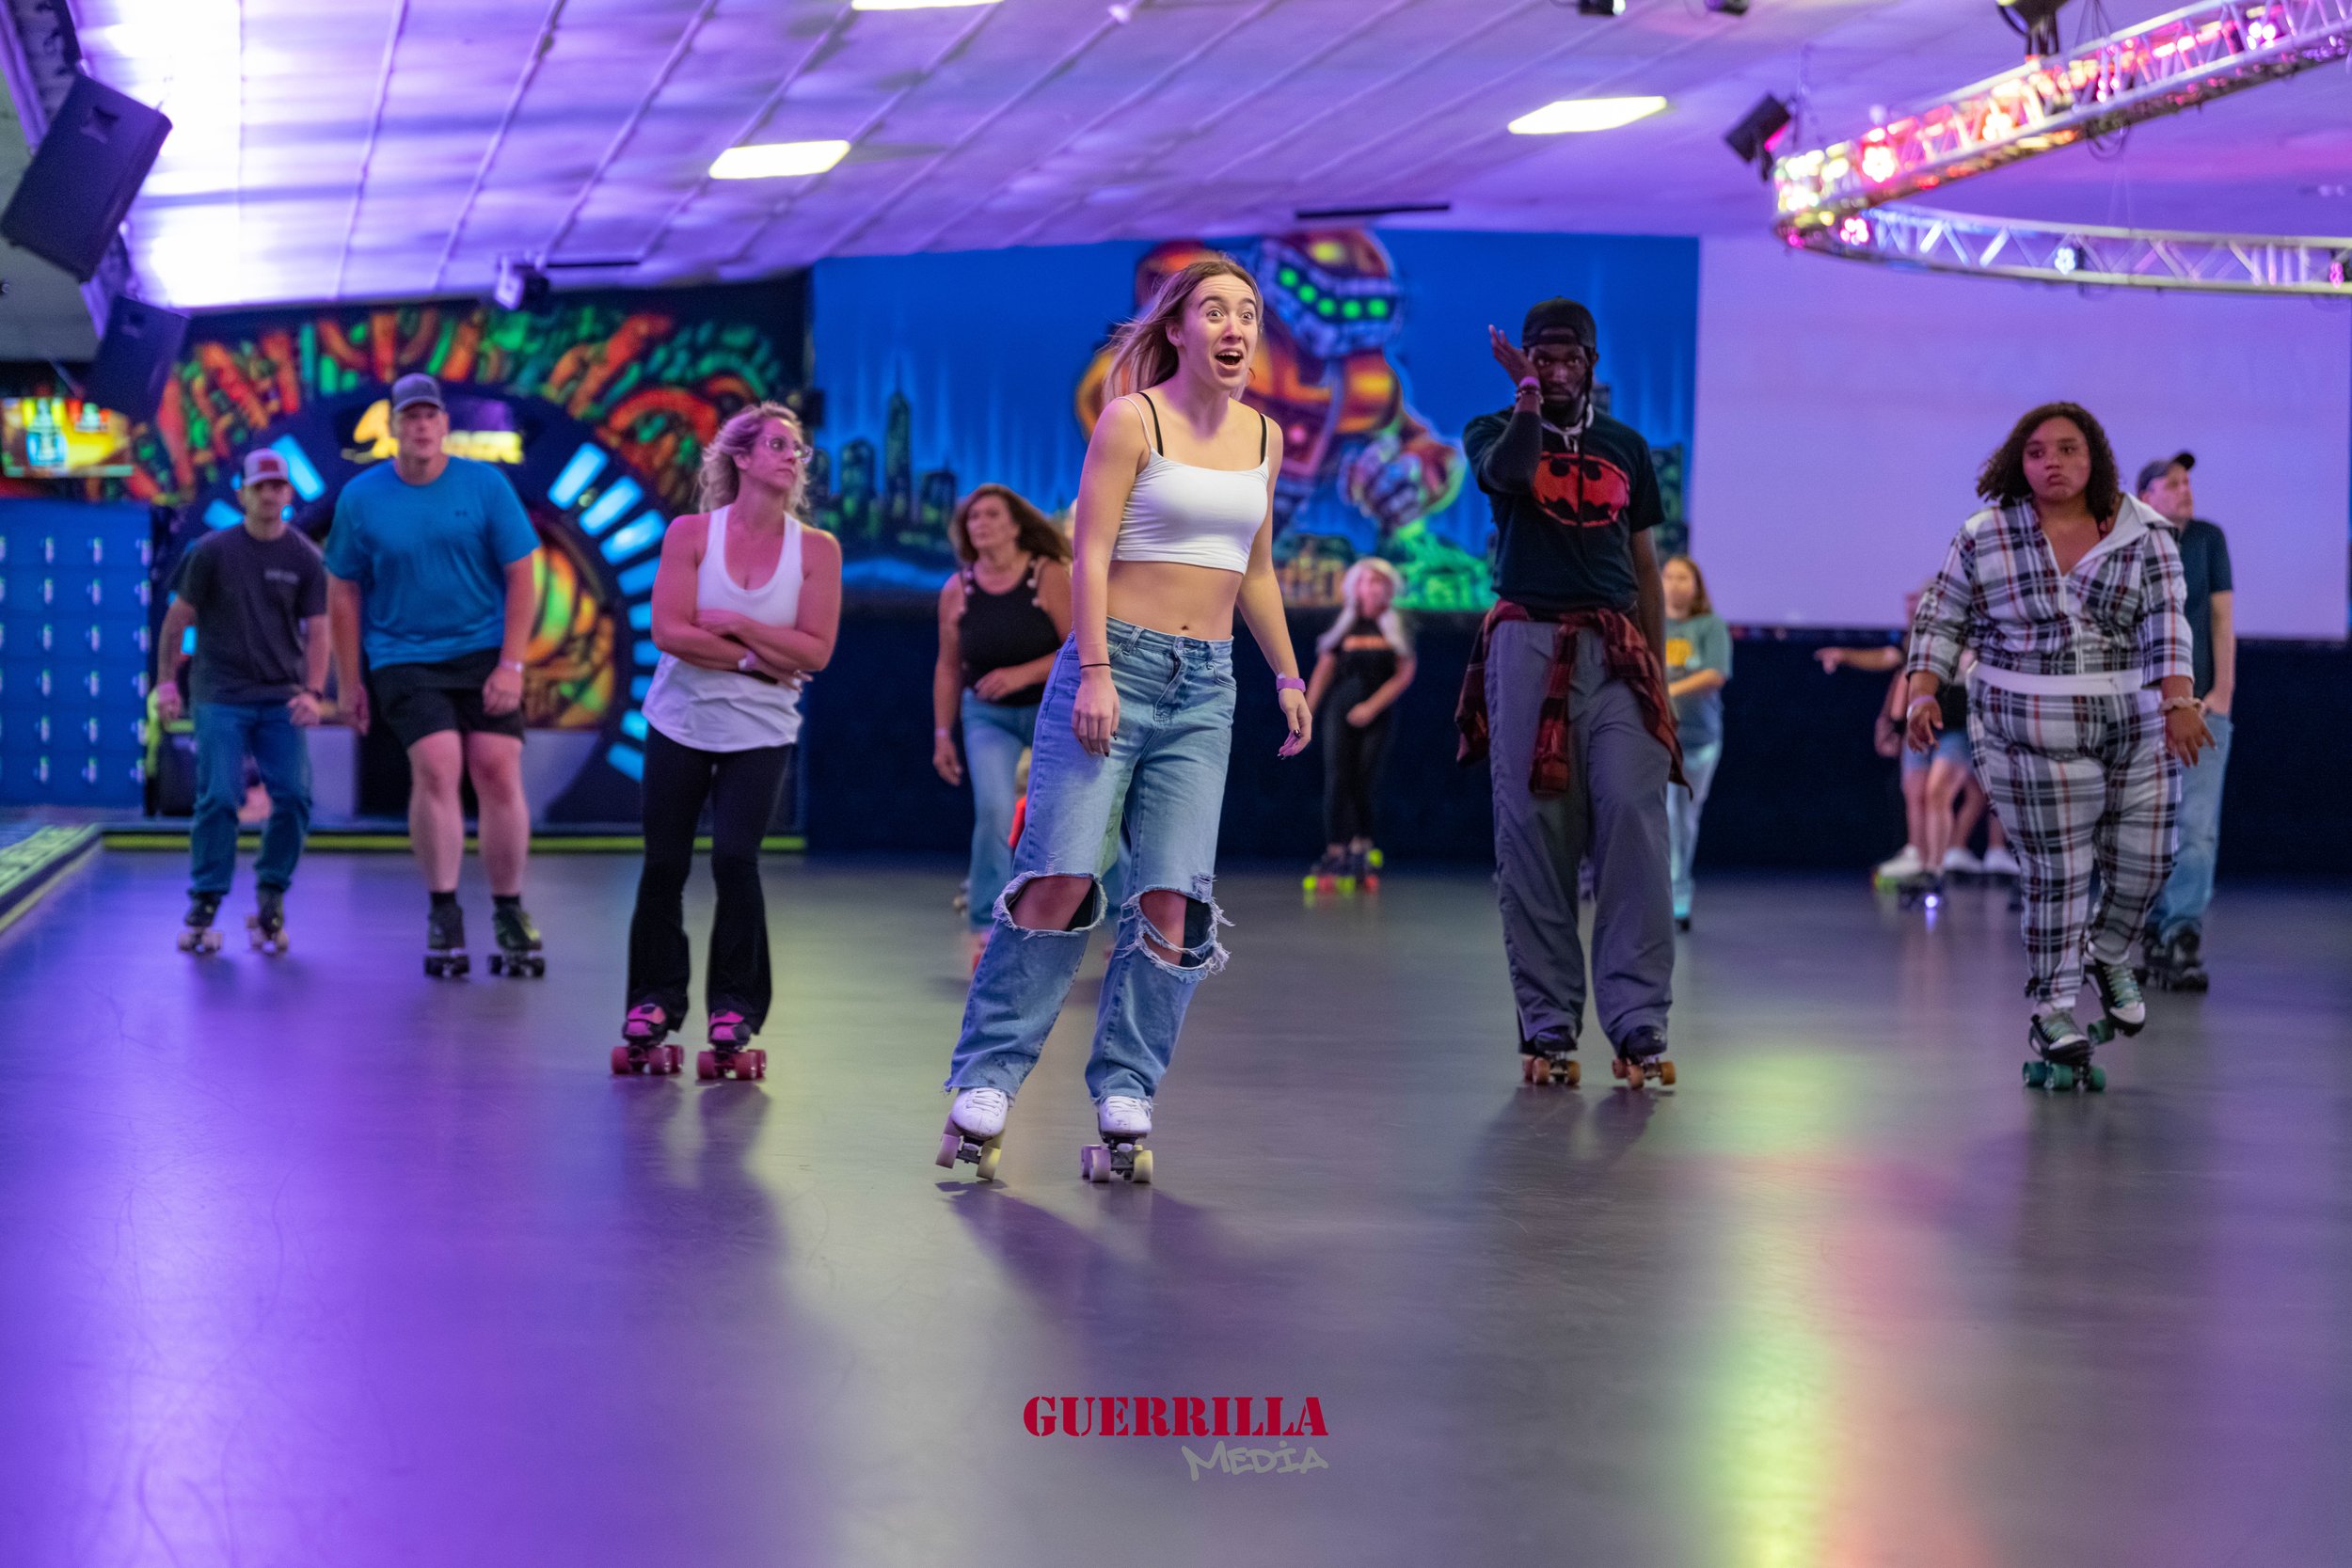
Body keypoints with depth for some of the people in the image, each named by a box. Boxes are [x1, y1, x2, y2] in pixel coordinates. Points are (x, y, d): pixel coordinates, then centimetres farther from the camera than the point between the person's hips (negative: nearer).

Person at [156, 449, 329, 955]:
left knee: (294, 797, -9)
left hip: (281, 699, 2)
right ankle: (202, 908, -1)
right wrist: (166, 682, 3)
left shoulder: (305, 559, 3)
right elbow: (178, 619, 7)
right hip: (221, 698, -1)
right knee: (218, 799, -10)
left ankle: (271, 898, 8)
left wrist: (312, 692, -12)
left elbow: (316, 630, 1)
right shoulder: (212, 551, 1)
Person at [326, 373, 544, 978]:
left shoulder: (485, 485, -1)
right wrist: (349, 682, 6)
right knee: (436, 766, -17)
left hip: (483, 652, 1)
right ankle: (444, 916, -7)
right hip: (403, 658, -1)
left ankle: (510, 915, 5)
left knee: (498, 769, -8)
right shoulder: (361, 498, 1)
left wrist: (510, 665, -7)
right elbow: (343, 592, 7)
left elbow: (521, 578, 0)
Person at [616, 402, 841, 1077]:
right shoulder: (691, 533, -2)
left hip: (760, 734, -1)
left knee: (735, 859, -13)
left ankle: (735, 1014, -1)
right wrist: (755, 661, -13)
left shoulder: (815, 549, -1)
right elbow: (669, 631, -11)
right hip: (680, 723, 1)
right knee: (664, 864, 3)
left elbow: (815, 650, -8)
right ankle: (654, 1004, 18)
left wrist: (732, 625, -14)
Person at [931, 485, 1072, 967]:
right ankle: (987, 927, -13)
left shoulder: (1048, 576, -14)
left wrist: (1022, 674, -26)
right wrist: (942, 734, 2)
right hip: (988, 715, 1)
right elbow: (948, 667, 3)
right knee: (993, 811, -20)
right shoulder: (956, 591, -5)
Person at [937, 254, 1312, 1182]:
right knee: (1061, 877, -12)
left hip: (1206, 686, 5)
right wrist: (1095, 672, -17)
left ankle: (1123, 1100, 0)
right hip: (1118, 661, -5)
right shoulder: (1131, 421, -3)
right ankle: (986, 1081, -5)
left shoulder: (1261, 436, 14)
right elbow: (1090, 552, -8)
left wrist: (1287, 676, 22)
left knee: (1172, 898, -4)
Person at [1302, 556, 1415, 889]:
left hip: (1376, 714, 0)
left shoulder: (1395, 628, 6)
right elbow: (1323, 672, 8)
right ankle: (1335, 852, -11)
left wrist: (1373, 705, -9)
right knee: (1338, 780, -9)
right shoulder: (1344, 627, 8)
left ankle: (1361, 848, 10)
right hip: (1339, 711, 0)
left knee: (1364, 783, -3)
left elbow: (1405, 675, 1)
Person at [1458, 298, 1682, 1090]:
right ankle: (1547, 1026, 0)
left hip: (1616, 653, 2)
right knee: (1533, 832, -5)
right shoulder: (1495, 431, 9)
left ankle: (1638, 1023, -15)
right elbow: (1508, 472, -18)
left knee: (1634, 820, -12)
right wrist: (1526, 391, -10)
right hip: (1529, 645, -2)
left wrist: (1658, 676, 13)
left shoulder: (1626, 447, 18)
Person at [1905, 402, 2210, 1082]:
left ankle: (2108, 955, 37)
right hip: (2035, 739, -2)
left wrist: (2178, 702, -23)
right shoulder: (1983, 539, -1)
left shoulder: (2142, 533, -1)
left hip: (2138, 730, 2)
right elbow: (1940, 622, 6)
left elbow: (2166, 621, -10)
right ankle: (2052, 1011, 9)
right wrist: (1922, 694, -8)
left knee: (2143, 864, 7)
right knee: (2058, 872, -5)